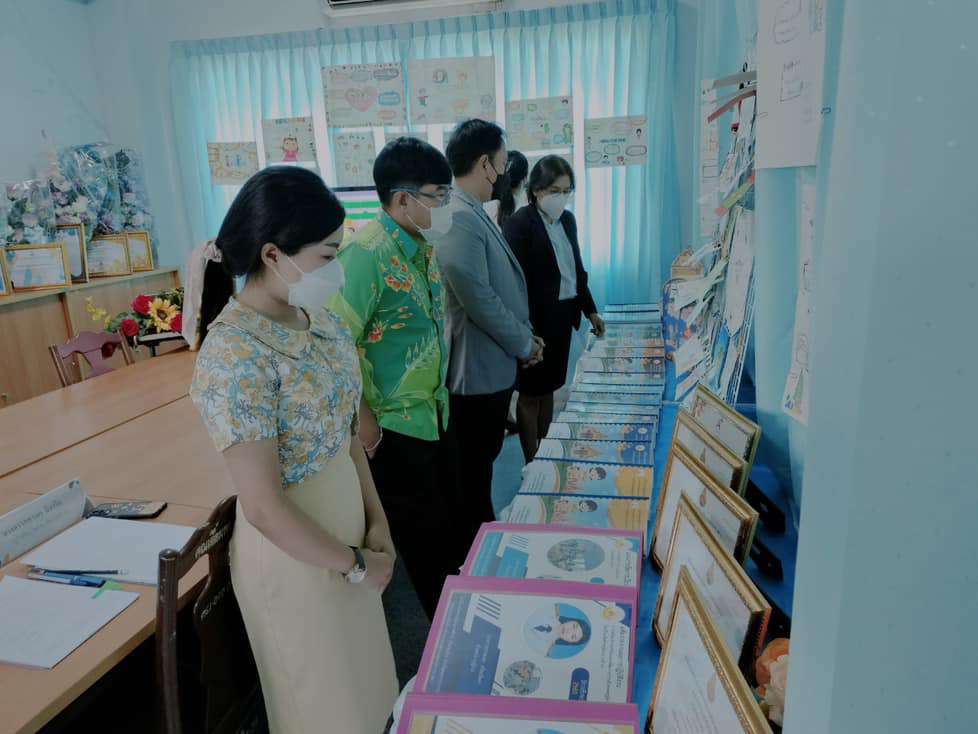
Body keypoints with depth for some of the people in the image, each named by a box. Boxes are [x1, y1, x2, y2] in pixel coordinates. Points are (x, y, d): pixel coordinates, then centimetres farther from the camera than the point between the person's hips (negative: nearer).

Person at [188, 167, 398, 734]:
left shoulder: (318, 319, -3)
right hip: (294, 553, -7)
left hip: (346, 524, 7)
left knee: (364, 688, 27)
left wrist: (376, 520, 1)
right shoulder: (234, 354, -27)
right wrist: (355, 565, -13)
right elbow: (264, 507, -24)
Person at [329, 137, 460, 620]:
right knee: (423, 536, 9)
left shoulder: (422, 246, 5)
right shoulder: (368, 252, -23)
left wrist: (440, 394, 14)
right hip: (394, 426, -8)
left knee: (448, 517, 21)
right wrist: (362, 419, -21)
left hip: (433, 413, 8)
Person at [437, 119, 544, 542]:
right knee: (474, 466, 8)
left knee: (483, 459, 23)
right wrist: (524, 345, -12)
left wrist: (525, 335, 11)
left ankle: (481, 531, 40)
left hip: (494, 363, 10)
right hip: (478, 367, -10)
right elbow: (479, 300, -25)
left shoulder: (475, 214, 10)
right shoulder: (458, 218, -23)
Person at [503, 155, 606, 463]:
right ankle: (531, 463, 16)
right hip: (535, 321, -7)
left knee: (549, 388, 16)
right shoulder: (519, 223, -14)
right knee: (531, 392, 5)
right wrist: (527, 329, -23)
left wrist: (590, 309, 18)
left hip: (562, 316, 7)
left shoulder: (568, 219, 8)